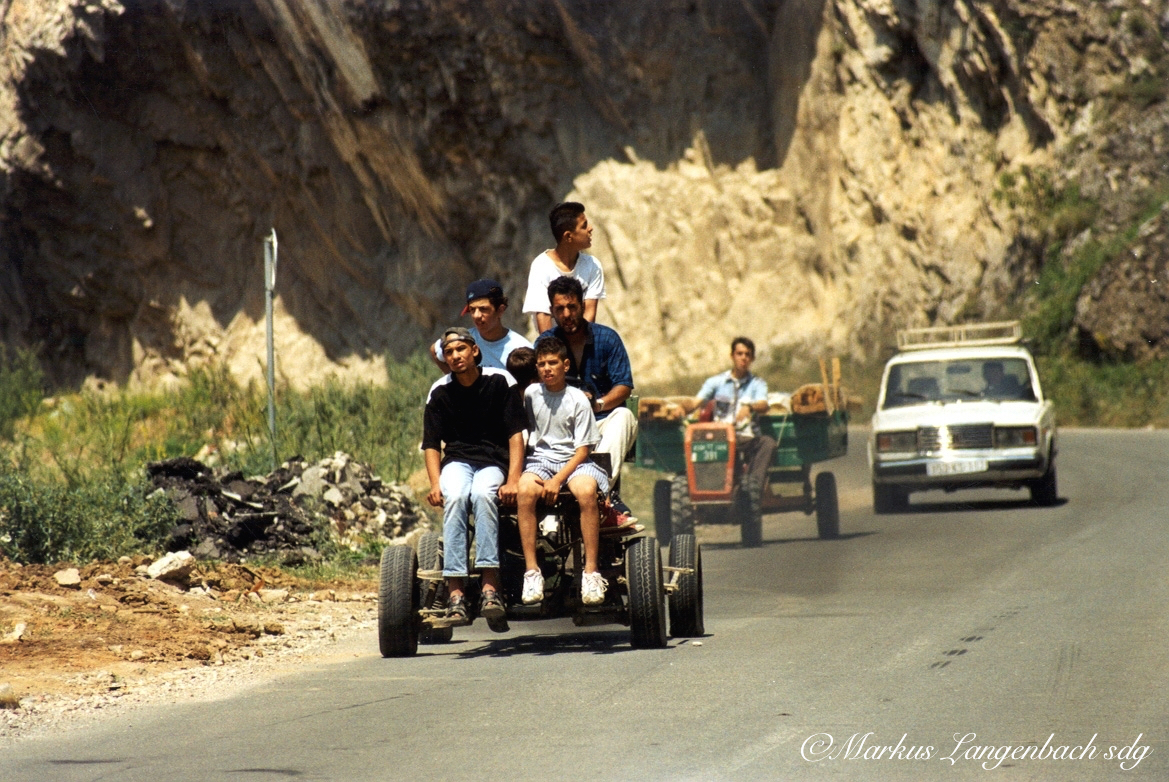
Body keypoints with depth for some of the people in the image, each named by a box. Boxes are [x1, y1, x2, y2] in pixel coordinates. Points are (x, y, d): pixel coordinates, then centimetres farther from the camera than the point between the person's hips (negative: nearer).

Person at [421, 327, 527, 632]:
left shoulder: (499, 381, -1)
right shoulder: (440, 392, 5)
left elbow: (516, 434, -4)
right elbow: (431, 444, 5)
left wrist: (513, 480, -16)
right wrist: (435, 484, -13)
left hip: (493, 460, -1)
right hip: (456, 460, 1)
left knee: (482, 494, -36)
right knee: (454, 498, -33)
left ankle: (490, 587, -41)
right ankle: (456, 592, -40)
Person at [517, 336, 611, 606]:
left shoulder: (578, 400, -3)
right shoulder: (531, 394, 6)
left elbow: (583, 449, -5)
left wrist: (558, 479, -18)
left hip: (574, 461, -2)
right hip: (540, 458, 2)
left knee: (587, 491, -35)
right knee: (525, 490, -33)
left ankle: (591, 572, -29)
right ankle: (532, 571, -30)